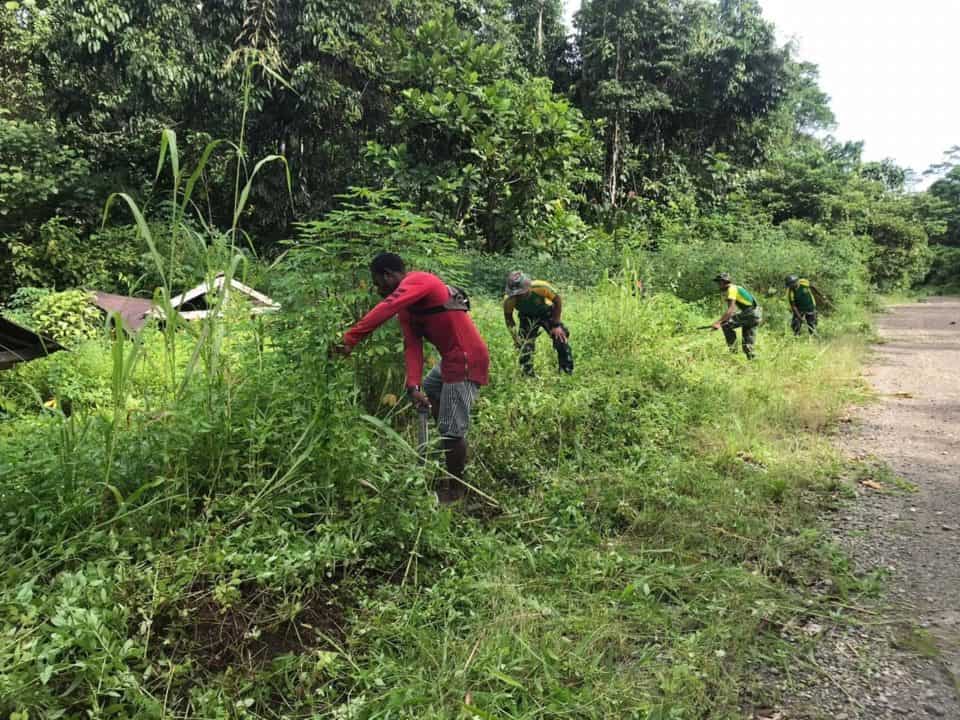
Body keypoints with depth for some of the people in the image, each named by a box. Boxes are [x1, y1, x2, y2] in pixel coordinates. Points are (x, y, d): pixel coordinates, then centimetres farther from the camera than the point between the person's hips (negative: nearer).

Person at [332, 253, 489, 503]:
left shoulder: (416, 282, -15)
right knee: (427, 395, 29)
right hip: (452, 358, 11)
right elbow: (412, 347, 3)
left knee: (452, 428, -4)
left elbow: (385, 310, -31)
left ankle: (456, 489, 15)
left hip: (466, 361, -11)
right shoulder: (407, 307, 13)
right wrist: (413, 386, -10)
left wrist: (349, 340, -35)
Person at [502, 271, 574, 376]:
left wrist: (556, 325, -15)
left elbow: (557, 300, -18)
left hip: (547, 313, 0)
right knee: (525, 347, -12)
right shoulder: (508, 300, -32)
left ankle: (568, 373, 12)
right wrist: (515, 338, -11)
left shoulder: (541, 287, -38)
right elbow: (508, 317, -9)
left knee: (561, 339, -5)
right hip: (528, 317, 1)